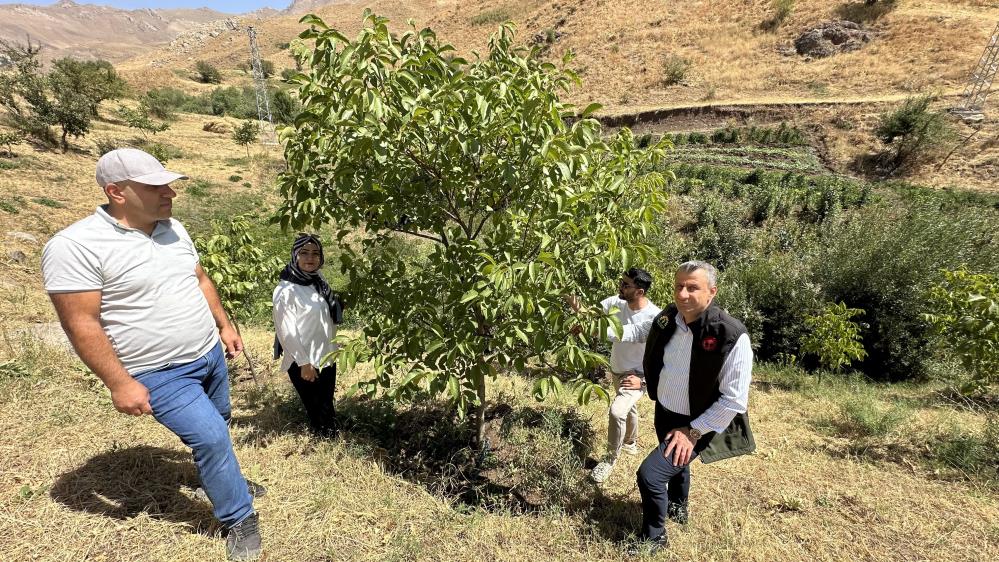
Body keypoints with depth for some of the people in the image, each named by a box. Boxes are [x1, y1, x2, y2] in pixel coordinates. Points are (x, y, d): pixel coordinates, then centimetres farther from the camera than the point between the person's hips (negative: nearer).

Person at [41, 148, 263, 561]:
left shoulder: (173, 229, 2)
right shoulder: (75, 246, -19)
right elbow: (82, 324, -19)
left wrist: (224, 325, 13)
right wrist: (120, 383, -19)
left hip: (210, 355, 7)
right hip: (161, 374, -7)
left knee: (213, 432, 22)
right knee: (210, 437, -10)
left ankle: (223, 481, 48)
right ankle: (239, 518, 12)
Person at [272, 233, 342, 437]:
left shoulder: (319, 283, 4)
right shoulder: (286, 290, -17)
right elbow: (286, 331, -18)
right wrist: (304, 362, -17)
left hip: (327, 357, 7)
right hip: (304, 362, -7)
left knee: (328, 405, 20)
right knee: (316, 409, 9)